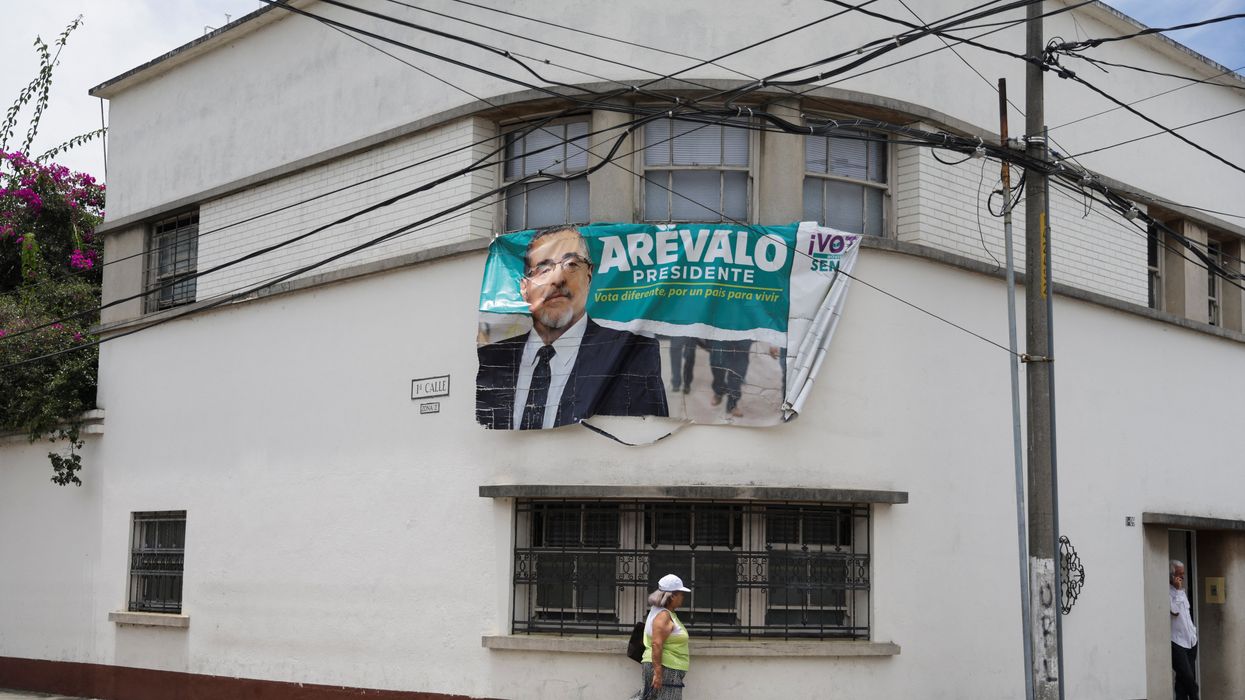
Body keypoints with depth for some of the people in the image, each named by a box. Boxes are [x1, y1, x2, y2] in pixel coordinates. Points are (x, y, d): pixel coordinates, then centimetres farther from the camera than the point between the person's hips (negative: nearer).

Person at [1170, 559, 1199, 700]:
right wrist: (1178, 590, -18)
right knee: (1187, 677, -14)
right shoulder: (1167, 592, -13)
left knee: (1187, 677, 5)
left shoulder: (1181, 590, 15)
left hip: (1190, 640, 8)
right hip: (1177, 642, -8)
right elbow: (1175, 611, -23)